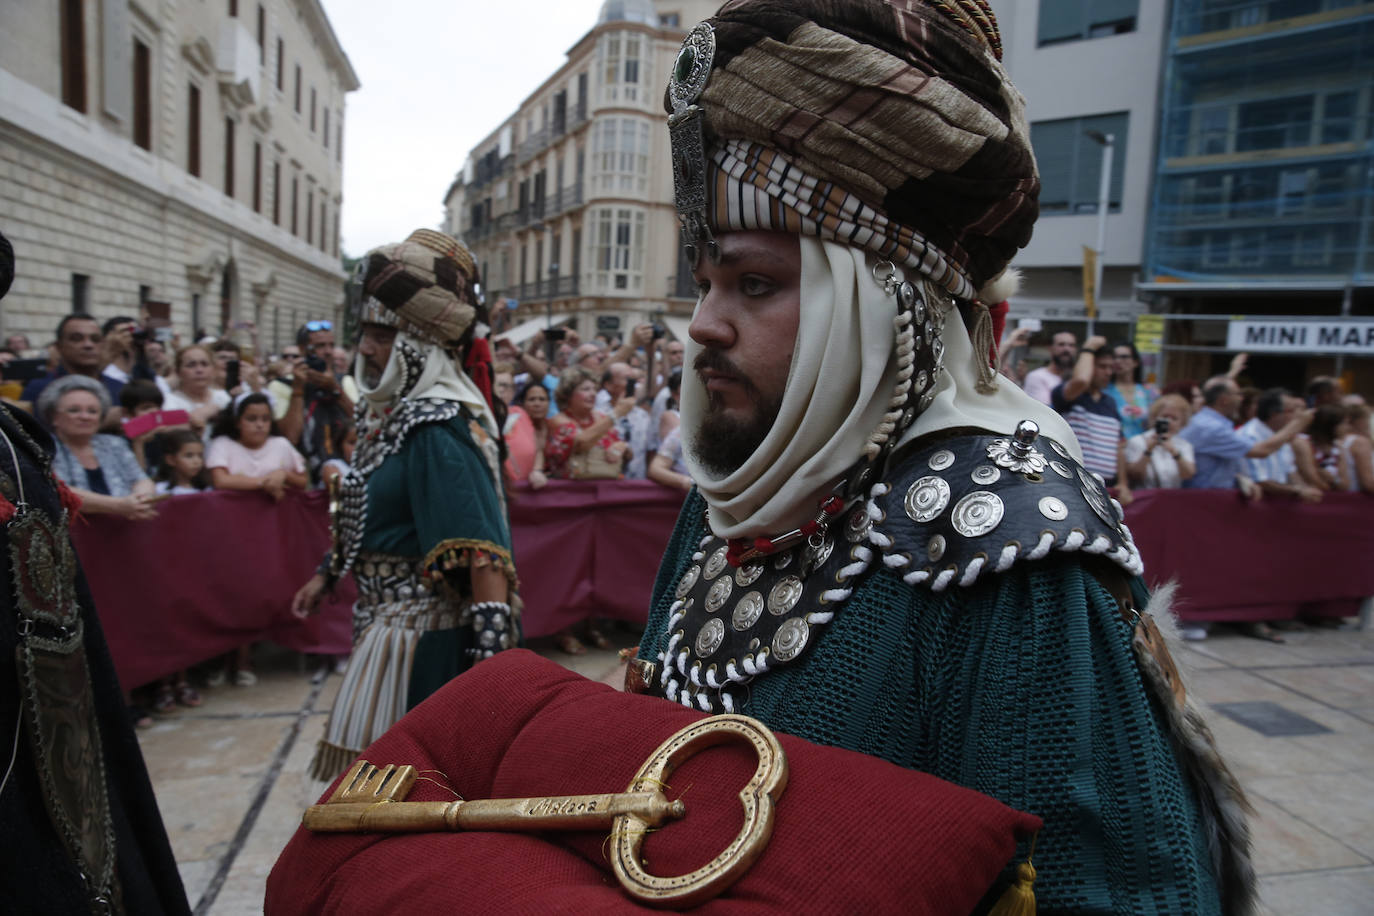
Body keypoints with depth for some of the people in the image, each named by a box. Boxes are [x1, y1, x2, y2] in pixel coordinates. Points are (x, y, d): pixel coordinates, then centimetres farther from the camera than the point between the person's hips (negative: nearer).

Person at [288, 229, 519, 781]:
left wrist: (488, 664, -32)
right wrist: (327, 574, 27)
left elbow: (483, 554, -29)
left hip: (426, 635, -9)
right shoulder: (389, 411, 6)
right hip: (385, 620, 9)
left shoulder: (438, 428, -23)